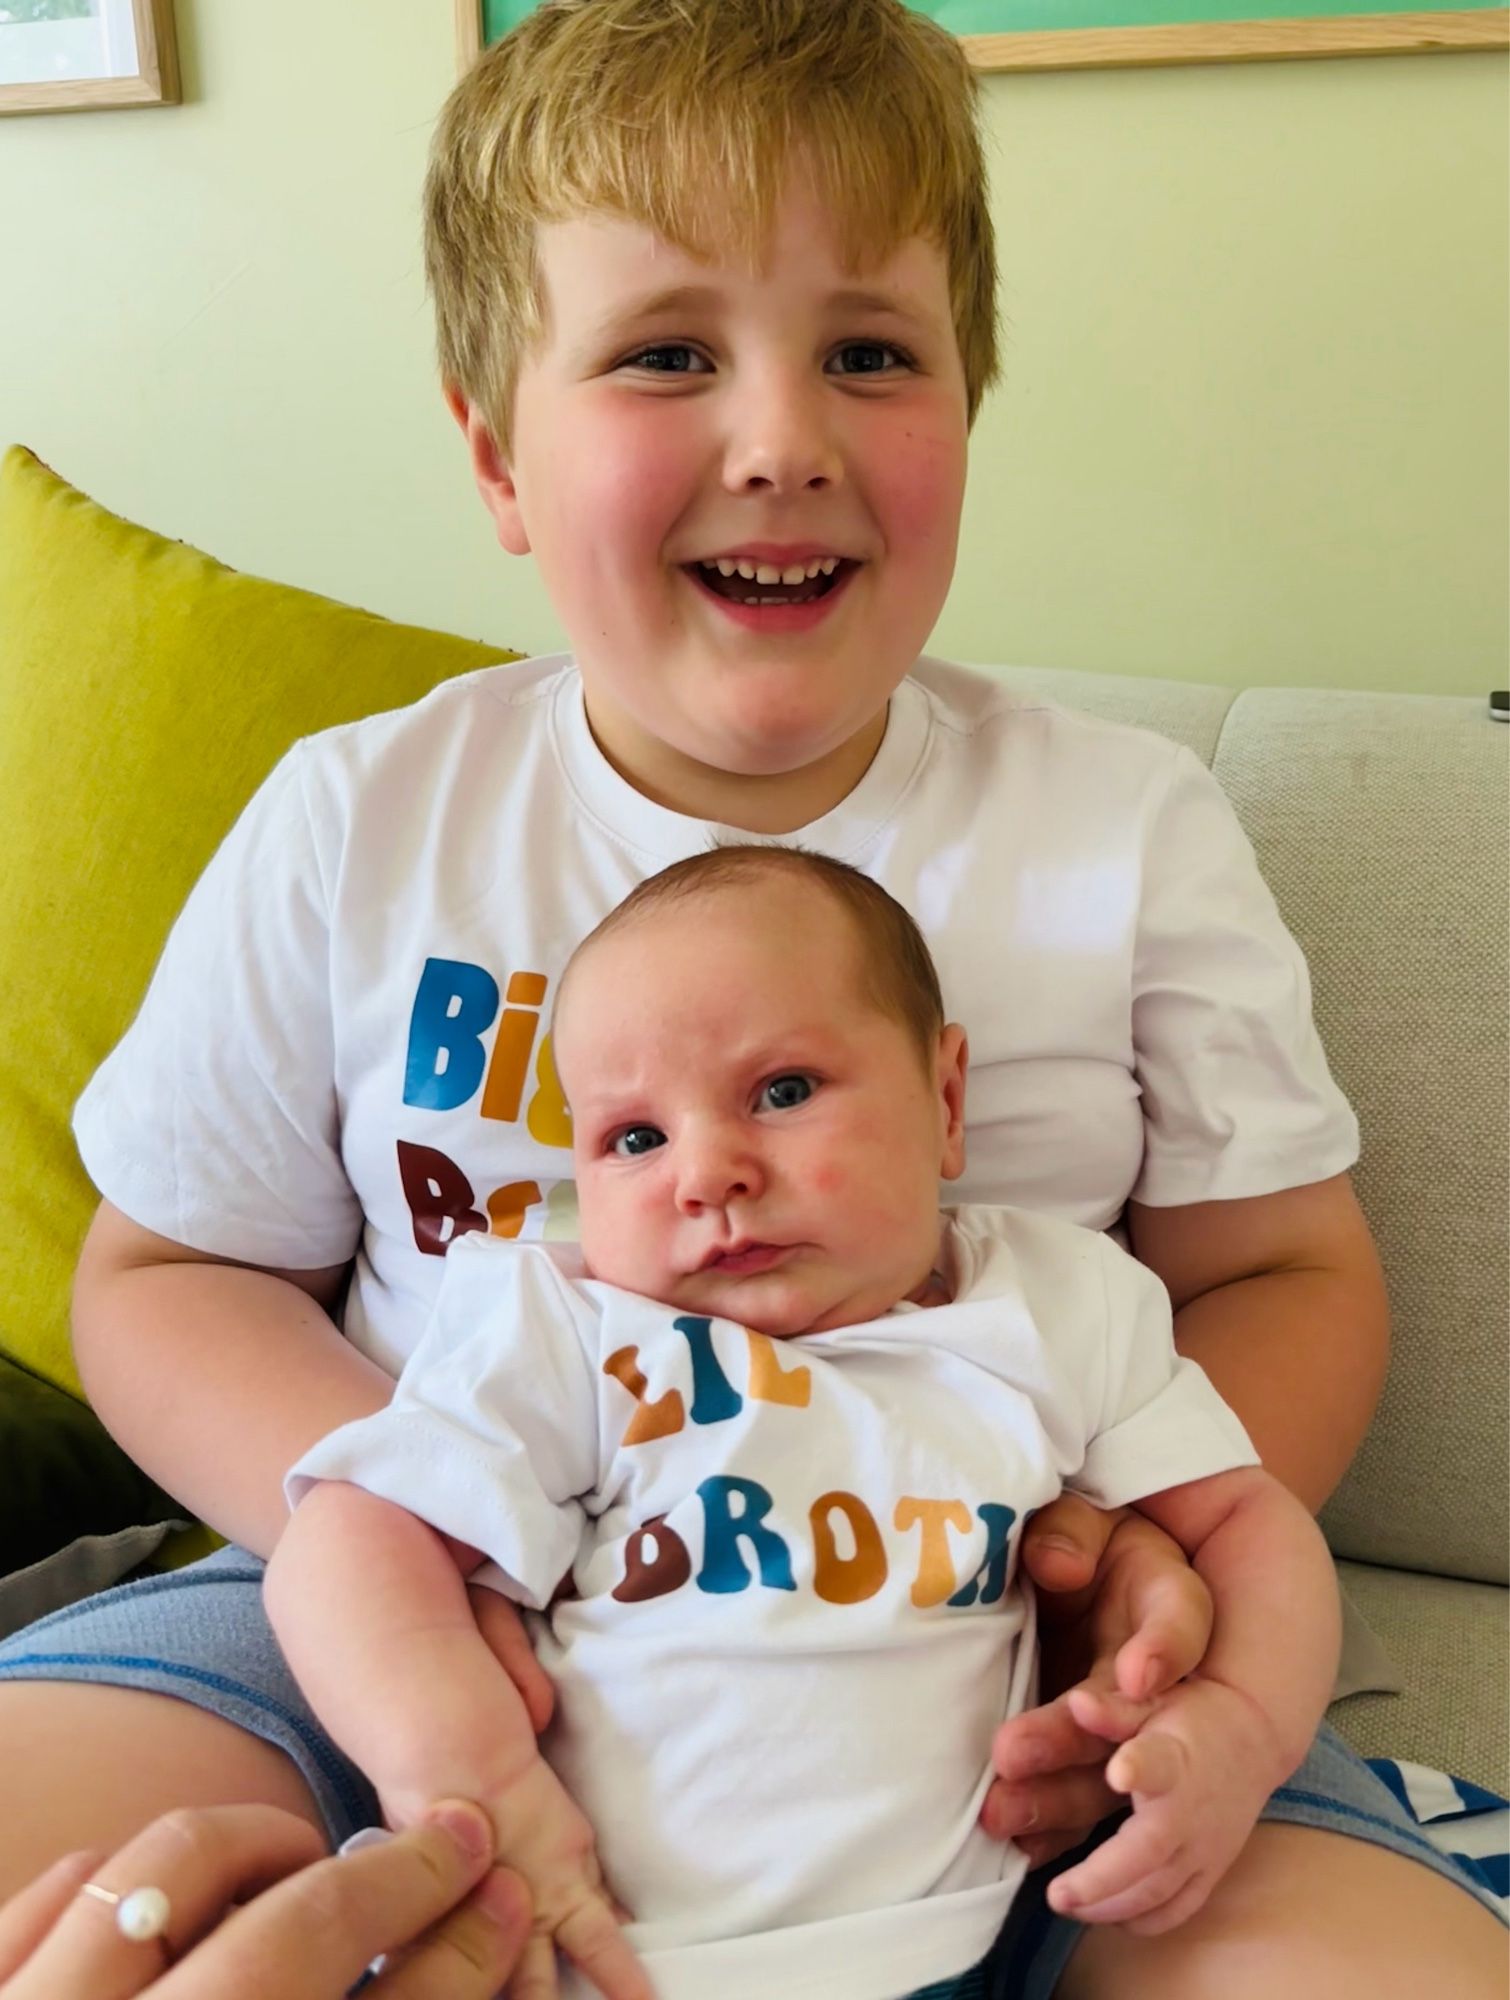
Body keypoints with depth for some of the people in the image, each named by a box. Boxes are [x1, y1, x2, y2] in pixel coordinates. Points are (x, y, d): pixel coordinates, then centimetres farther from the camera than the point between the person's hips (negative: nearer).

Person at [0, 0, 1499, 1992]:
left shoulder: (1132, 834, -1)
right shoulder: (359, 827, -1)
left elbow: (1287, 1271, 5)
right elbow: (165, 1270, 7)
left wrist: (1164, 1534, -17)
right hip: (453, 1631, 1)